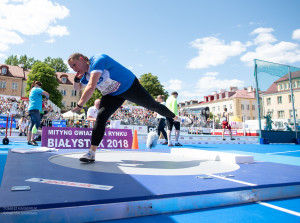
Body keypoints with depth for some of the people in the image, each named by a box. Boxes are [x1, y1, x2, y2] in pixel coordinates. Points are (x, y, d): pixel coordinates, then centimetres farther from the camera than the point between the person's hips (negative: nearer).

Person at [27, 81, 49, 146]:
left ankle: (29, 140, 9)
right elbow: (46, 93, -12)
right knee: (37, 123, -15)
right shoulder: (37, 89, 0)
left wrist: (41, 101, 22)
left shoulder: (32, 91, 28)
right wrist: (47, 97, 8)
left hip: (31, 109, 10)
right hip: (35, 109, -10)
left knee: (32, 124, 8)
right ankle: (32, 139, -21)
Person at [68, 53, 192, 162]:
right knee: (101, 116, -13)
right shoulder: (86, 74, 1)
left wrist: (79, 105, -34)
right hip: (113, 95, 7)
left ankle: (176, 117, 35)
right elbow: (78, 88, 17)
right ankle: (91, 153, -12)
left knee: (152, 105, 7)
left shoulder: (97, 60, -27)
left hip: (129, 86, -6)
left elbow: (91, 87, -37)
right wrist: (76, 79, -5)